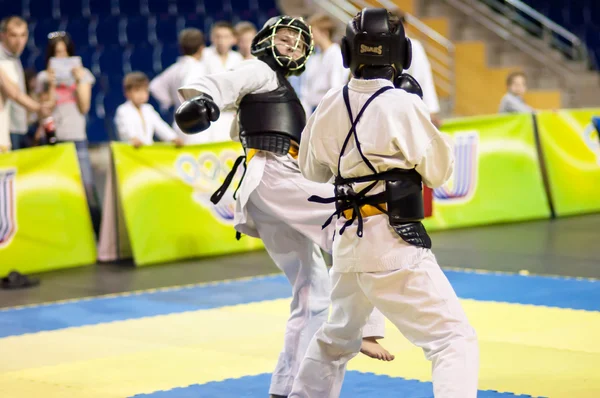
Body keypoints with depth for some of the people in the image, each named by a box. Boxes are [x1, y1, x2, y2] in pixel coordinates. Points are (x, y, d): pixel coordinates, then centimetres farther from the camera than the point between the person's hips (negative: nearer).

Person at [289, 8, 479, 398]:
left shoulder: (331, 105, 3)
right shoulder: (404, 105, -14)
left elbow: (313, 169, 18)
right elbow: (438, 171, -2)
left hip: (349, 240, 7)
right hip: (394, 244, -7)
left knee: (337, 337, 28)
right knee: (455, 338, -7)